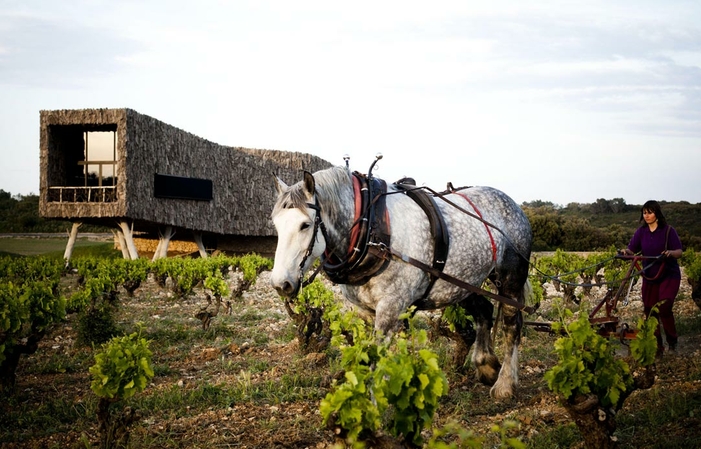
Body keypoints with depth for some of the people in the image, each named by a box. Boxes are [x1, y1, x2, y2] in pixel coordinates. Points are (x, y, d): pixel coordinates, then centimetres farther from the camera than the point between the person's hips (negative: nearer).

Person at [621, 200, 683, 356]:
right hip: (649, 277, 4)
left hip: (669, 275, -4)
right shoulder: (641, 232, 3)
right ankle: (657, 346, 14)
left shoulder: (668, 231, -8)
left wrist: (670, 253, -32)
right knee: (650, 310, 3)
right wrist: (626, 252, -27)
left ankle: (672, 339, 5)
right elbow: (632, 250, -4)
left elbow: (679, 252, -9)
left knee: (664, 307, -17)